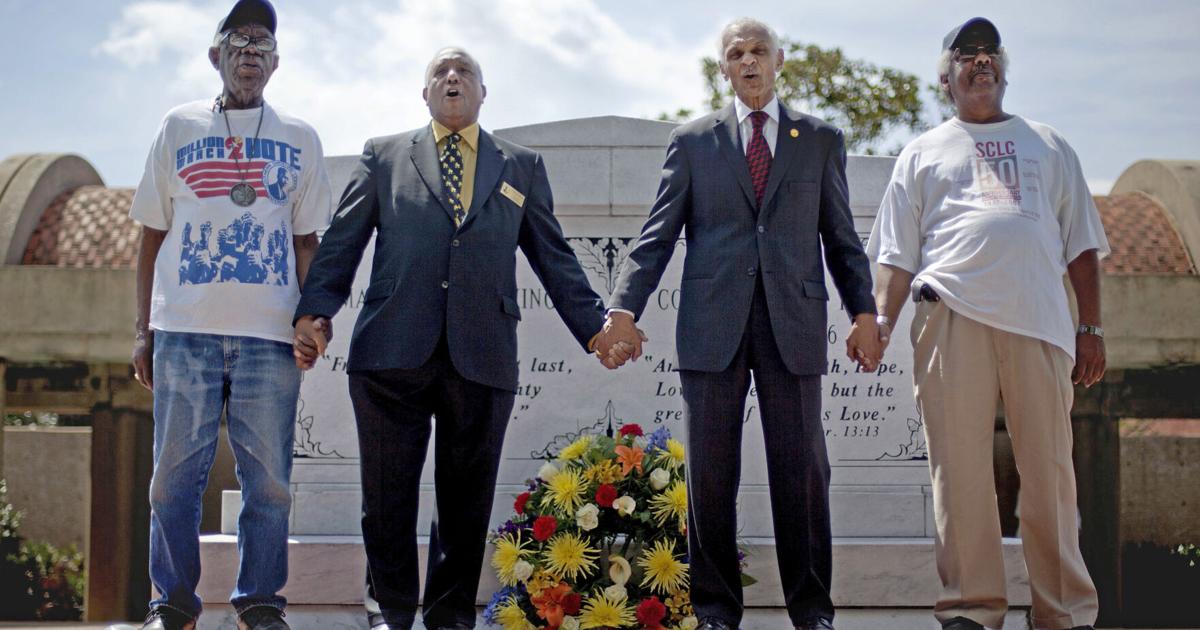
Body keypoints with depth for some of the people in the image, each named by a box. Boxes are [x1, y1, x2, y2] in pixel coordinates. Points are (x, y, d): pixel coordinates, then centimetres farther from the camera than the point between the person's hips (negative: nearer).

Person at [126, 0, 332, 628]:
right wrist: (143, 331, 6)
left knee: (268, 476, -1)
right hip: (185, 328, 0)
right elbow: (152, 237, 12)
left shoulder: (299, 138, 13)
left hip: (269, 333, 0)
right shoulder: (179, 128, 12)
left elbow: (306, 242, 12)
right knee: (175, 473, -1)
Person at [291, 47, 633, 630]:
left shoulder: (522, 167, 18)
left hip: (482, 357, 1)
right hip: (393, 351, -1)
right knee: (388, 494, 1)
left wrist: (594, 326, 6)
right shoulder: (384, 156, 16)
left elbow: (554, 258, 16)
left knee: (466, 498, 4)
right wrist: (315, 311, -5)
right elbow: (341, 242, 9)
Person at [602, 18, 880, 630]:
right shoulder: (693, 141, 13)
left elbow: (840, 234, 12)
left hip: (794, 321, 0)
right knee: (710, 470, 1)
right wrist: (624, 306, -4)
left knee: (802, 468, 0)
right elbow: (658, 233, 8)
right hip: (713, 323, 0)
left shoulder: (821, 139, 14)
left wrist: (863, 311, 0)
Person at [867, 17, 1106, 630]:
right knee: (959, 468, -6)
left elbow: (1081, 245, 19)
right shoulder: (923, 153, 20)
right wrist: (880, 321, -2)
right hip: (953, 314, -1)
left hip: (1038, 323, 1)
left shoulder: (1049, 146, 23)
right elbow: (897, 255, 14)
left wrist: (1091, 329, 9)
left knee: (1050, 470, -3)